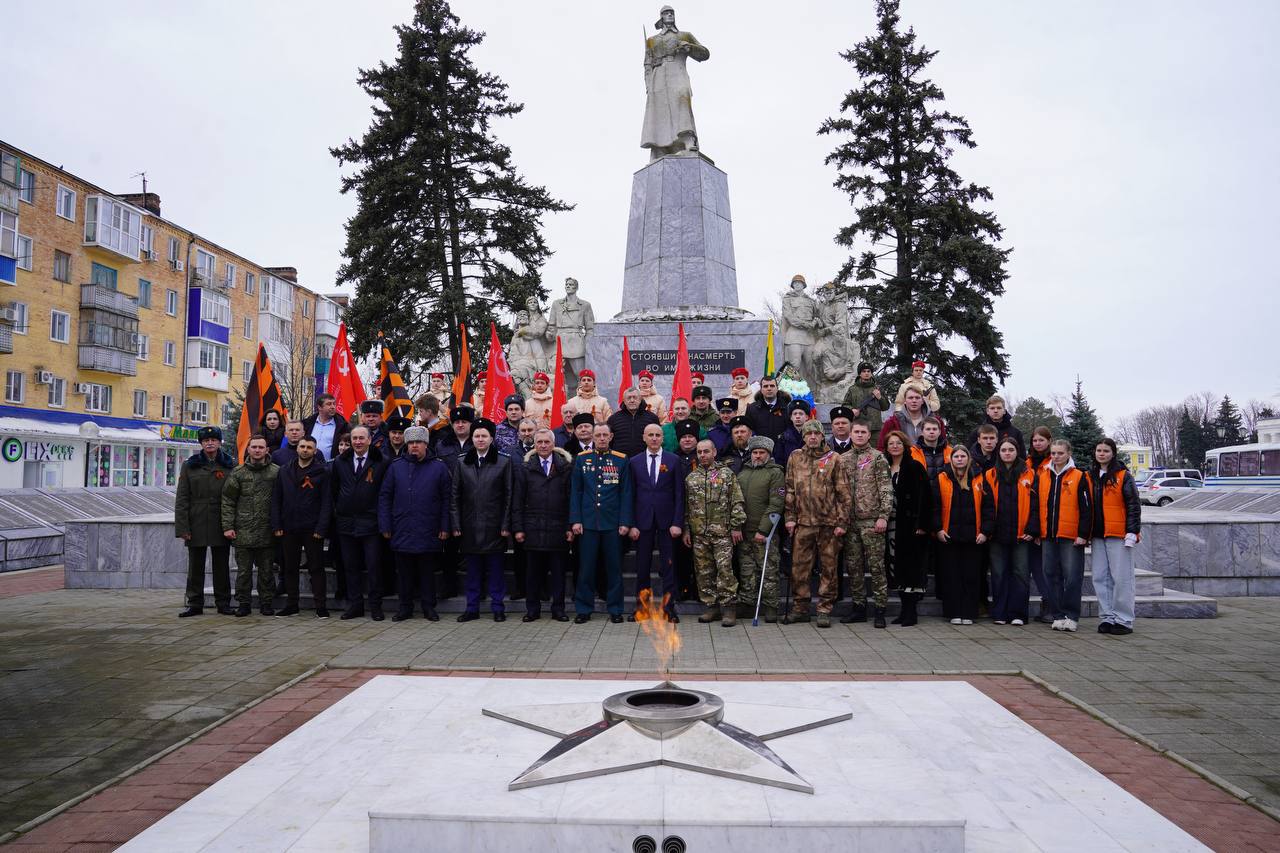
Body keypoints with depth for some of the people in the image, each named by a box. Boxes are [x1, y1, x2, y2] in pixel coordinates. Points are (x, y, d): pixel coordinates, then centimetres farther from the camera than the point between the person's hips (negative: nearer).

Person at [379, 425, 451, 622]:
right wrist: (385, 526, 1)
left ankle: (429, 607, 18)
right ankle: (405, 607, 21)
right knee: (403, 572, 9)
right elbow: (384, 497, 7)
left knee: (427, 571, 7)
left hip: (428, 532, -2)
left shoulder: (439, 467, 1)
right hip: (401, 531, 2)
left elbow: (447, 499, 1)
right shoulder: (396, 466, 7)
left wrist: (444, 527, -4)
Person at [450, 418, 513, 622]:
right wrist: (456, 524, 0)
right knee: (473, 570, 9)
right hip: (470, 527, 2)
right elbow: (455, 496, 7)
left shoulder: (504, 462, 1)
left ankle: (498, 608, 13)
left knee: (495, 569, 4)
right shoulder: (462, 463, 8)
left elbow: (508, 496, -1)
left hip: (493, 526, -2)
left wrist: (505, 525, -6)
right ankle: (472, 608, 18)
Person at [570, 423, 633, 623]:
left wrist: (625, 522, -4)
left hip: (612, 523, 0)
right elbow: (575, 492, 5)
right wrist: (575, 520, -2)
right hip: (588, 522, 1)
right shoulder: (581, 459, 5)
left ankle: (615, 609, 15)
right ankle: (584, 609, 13)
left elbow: (626, 494, 2)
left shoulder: (621, 460, 2)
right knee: (586, 567, 4)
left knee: (614, 567, 5)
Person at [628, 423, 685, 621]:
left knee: (668, 566, 2)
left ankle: (669, 607, 10)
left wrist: (677, 523, -6)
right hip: (643, 521, 1)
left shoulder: (673, 460, 3)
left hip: (666, 521, -1)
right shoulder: (635, 462, 6)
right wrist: (632, 524, -2)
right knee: (642, 566, 6)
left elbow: (679, 494, 1)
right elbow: (631, 495, 5)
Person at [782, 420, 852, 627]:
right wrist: (790, 517, 4)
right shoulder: (795, 458, 10)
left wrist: (842, 522, -6)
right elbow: (790, 489, 11)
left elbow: (844, 494, 0)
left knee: (829, 567, 4)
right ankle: (800, 608, 17)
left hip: (829, 524, -2)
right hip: (803, 522, 2)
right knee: (799, 566, 5)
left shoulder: (833, 459, 1)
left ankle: (824, 610, 13)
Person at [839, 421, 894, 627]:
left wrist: (883, 516, -13)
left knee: (876, 566, -3)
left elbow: (886, 490, -5)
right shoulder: (842, 459, 13)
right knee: (853, 566, 8)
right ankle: (859, 607, 17)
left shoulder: (877, 458, 0)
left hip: (872, 520, -4)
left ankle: (880, 609, 3)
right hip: (849, 520, 5)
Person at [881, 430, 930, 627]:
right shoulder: (885, 468, 13)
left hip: (910, 525, -6)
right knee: (896, 566, 7)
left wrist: (921, 524, -17)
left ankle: (911, 611, 2)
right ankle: (906, 608, 16)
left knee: (911, 566, -3)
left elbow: (923, 496, -11)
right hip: (891, 524, 6)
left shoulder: (915, 467, -5)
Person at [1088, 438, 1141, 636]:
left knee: (1121, 578, -3)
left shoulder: (1123, 476, -2)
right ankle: (1107, 618, 13)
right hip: (1098, 535, 6)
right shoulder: (1090, 476, 14)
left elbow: (1134, 505, -5)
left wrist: (1132, 532, -12)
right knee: (1100, 578, 6)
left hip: (1118, 535, -6)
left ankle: (1123, 620, 4)